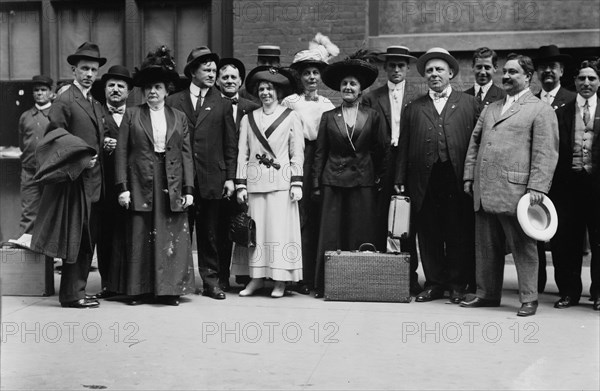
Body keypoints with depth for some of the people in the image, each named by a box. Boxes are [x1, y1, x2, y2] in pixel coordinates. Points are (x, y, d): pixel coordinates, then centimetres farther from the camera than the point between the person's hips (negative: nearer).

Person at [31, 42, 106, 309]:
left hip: (93, 179, 8)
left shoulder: (96, 105, 18)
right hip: (74, 177, -8)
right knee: (74, 238, -3)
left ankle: (76, 291, 18)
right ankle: (72, 294, 4)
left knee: (87, 240, 10)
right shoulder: (64, 101, -8)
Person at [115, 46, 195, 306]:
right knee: (140, 237, 1)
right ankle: (139, 290, 9)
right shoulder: (132, 115, 7)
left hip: (172, 186, 1)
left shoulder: (179, 117, 11)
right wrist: (122, 187, -5)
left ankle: (170, 289, 7)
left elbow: (187, 155, 8)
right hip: (141, 185, -1)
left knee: (172, 238, -1)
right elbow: (121, 152, 3)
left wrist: (188, 189, 0)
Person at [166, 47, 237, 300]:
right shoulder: (173, 102, 8)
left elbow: (230, 145, 7)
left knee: (209, 233, 5)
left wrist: (230, 177, 1)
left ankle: (211, 280, 12)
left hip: (212, 179, 0)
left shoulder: (222, 105, 9)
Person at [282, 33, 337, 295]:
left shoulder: (328, 105, 14)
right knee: (302, 217, -7)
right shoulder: (290, 102, 5)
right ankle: (302, 278, -4)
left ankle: (319, 276, 7)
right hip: (300, 161, -3)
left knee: (320, 218, 2)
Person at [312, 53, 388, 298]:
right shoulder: (328, 117, 6)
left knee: (361, 235, 1)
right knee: (331, 234, -1)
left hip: (363, 181, 0)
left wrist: (379, 177, 4)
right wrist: (316, 184, 3)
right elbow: (320, 153, 7)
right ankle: (325, 285, 4)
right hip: (333, 181, 0)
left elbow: (381, 150, 9)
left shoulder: (372, 117, 5)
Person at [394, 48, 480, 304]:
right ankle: (434, 283, 15)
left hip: (458, 179, -2)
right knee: (428, 235, 5)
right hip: (424, 182, 2)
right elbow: (403, 147, 11)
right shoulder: (413, 109, 16)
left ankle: (458, 284, 12)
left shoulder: (469, 104, 11)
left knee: (459, 234, 1)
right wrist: (400, 180, 3)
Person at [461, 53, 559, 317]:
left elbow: (545, 153, -8)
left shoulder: (541, 111, 0)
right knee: (486, 247, 12)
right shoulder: (489, 109, 21)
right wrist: (469, 176, 13)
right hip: (483, 191, 6)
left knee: (523, 247, 0)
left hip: (515, 191, -6)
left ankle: (529, 299, 8)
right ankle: (487, 294, 23)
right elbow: (474, 144, 22)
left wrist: (537, 187, -16)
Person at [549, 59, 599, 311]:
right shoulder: (561, 113, 6)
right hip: (569, 181, 1)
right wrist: (555, 182, -6)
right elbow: (555, 150, 2)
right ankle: (569, 292, 18)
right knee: (567, 240, 6)